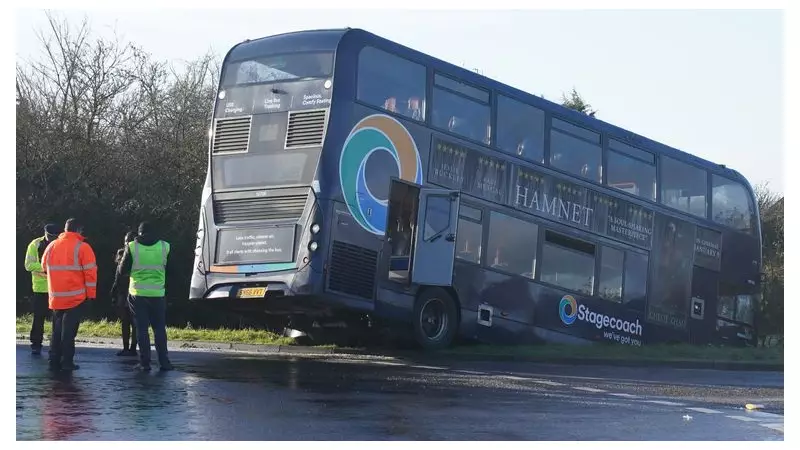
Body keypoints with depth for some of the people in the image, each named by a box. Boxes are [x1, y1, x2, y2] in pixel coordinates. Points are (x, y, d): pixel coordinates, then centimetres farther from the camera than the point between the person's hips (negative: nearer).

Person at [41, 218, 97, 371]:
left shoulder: (51, 246, 7)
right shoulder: (82, 247, -9)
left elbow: (44, 267, 19)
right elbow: (90, 272, -10)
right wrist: (91, 294, -3)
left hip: (56, 297, 5)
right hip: (76, 297, -5)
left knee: (57, 330, 15)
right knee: (69, 330, -1)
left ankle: (54, 361, 14)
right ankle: (66, 362, -3)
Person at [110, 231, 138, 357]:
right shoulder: (121, 252, 12)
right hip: (122, 291, 5)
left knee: (133, 322, -6)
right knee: (124, 321, 9)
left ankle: (132, 348, -5)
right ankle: (126, 348, 13)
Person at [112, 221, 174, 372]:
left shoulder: (132, 247, -7)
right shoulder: (164, 247, -1)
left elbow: (122, 270, 1)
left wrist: (117, 282, 20)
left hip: (138, 293, -1)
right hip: (158, 293, 1)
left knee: (142, 328, 5)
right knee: (159, 328, 10)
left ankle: (145, 362, 3)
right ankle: (163, 361, 6)